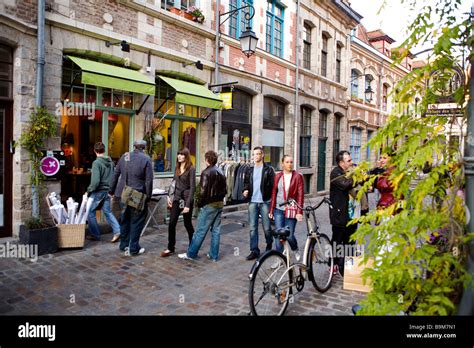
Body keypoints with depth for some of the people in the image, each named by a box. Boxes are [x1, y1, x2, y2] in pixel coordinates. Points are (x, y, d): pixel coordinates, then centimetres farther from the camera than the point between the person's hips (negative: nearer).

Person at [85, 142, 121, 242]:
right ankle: (117, 231, 1)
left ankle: (95, 235, 17)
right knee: (107, 212, 14)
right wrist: (111, 189, 15)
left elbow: (95, 181, -22)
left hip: (98, 191, -6)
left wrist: (90, 190, -8)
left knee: (90, 212, 10)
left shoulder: (96, 163, -17)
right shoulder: (111, 162, 3)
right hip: (107, 191, 6)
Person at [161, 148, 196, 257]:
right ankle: (170, 248, 12)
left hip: (186, 199, -5)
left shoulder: (191, 169, -11)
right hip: (176, 198, 5)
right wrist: (169, 197, 6)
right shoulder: (177, 168, 8)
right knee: (171, 223, 1)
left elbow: (192, 187, -14)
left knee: (187, 224, 6)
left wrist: (188, 204, -18)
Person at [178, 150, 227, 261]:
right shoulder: (220, 172, 10)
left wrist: (199, 203, -5)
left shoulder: (206, 172, -13)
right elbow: (225, 190, 11)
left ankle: (191, 254, 9)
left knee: (201, 231, 0)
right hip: (219, 204, 7)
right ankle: (214, 255, 17)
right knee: (216, 230, 11)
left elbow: (203, 191, -17)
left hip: (209, 205, -7)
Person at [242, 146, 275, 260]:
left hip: (265, 202, -4)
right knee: (253, 228, 3)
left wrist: (272, 200, -12)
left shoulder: (268, 169, -1)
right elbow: (246, 182, 20)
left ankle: (269, 244, 31)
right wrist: (245, 190, -1)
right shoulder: (250, 170, 12)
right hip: (252, 202, 4)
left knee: (266, 227, 4)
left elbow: (272, 186, -4)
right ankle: (254, 250, 10)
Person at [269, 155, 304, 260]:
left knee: (289, 235, 0)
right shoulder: (278, 176, 5)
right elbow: (274, 193, 7)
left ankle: (296, 250, 32)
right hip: (279, 209, 2)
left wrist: (299, 211, -12)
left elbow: (300, 194, -6)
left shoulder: (297, 176, -3)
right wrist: (271, 210, 6)